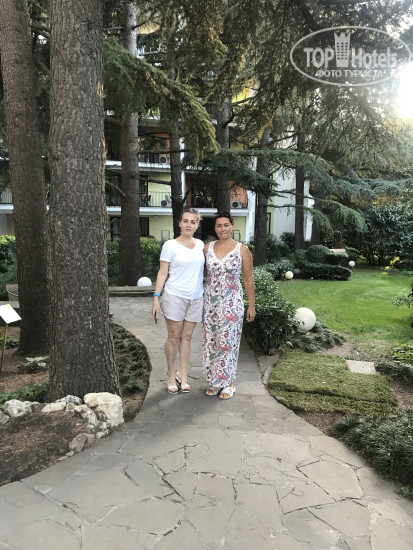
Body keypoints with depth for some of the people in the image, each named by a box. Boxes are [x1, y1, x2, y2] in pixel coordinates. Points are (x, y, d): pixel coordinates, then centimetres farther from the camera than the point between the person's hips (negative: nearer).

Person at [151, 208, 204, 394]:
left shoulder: (200, 244, 8)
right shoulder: (170, 245, -5)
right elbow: (163, 273, -5)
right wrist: (156, 297, -11)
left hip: (195, 298, 4)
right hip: (174, 296, -4)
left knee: (187, 336, 10)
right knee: (174, 337, 3)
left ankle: (182, 374, 22)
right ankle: (171, 375, 19)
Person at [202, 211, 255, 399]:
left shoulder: (242, 250, -4)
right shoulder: (208, 248, 5)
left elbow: (248, 279, -1)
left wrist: (251, 306, -1)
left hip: (231, 302, -3)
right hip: (210, 300, 3)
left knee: (227, 341, 0)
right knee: (210, 341, 8)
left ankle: (227, 382, 17)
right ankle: (214, 381, 23)